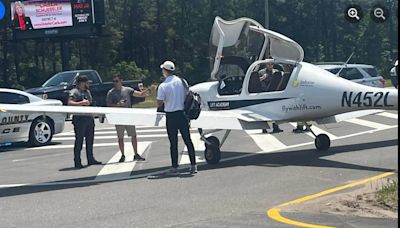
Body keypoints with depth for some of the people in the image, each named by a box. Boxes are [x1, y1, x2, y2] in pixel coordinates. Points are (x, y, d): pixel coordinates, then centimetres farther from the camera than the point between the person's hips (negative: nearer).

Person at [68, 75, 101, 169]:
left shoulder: (87, 91, 19)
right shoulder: (74, 92, -9)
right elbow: (70, 103, -22)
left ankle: (90, 159, 24)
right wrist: (81, 103, -29)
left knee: (90, 140, 14)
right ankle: (77, 162, -3)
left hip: (89, 118, 9)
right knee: (79, 140, -6)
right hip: (79, 119, -8)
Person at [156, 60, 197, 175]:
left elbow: (159, 104, -9)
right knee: (188, 140, 9)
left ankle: (174, 168, 8)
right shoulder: (182, 81, 0)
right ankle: (193, 166, 10)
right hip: (183, 114, 4)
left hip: (171, 116, -4)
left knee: (173, 143, 3)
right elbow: (187, 96, 9)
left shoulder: (163, 86, -13)